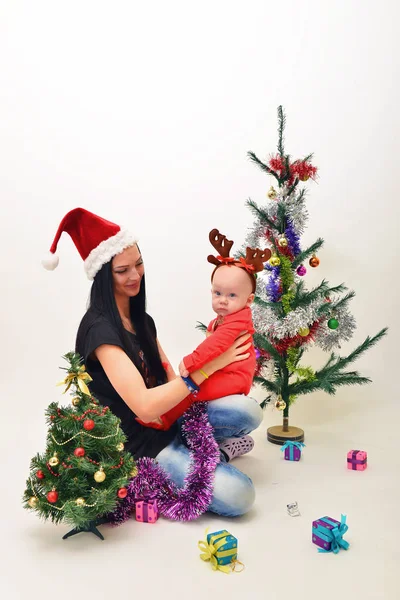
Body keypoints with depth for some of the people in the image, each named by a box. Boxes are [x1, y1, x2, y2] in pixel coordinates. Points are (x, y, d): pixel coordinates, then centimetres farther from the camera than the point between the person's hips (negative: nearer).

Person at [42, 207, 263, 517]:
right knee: (238, 496, -19)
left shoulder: (141, 318, 9)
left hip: (168, 416, 8)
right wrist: (207, 366, -28)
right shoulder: (99, 328, -22)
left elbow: (167, 377, 7)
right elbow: (145, 407, -30)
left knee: (249, 411, -16)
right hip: (139, 443, -8)